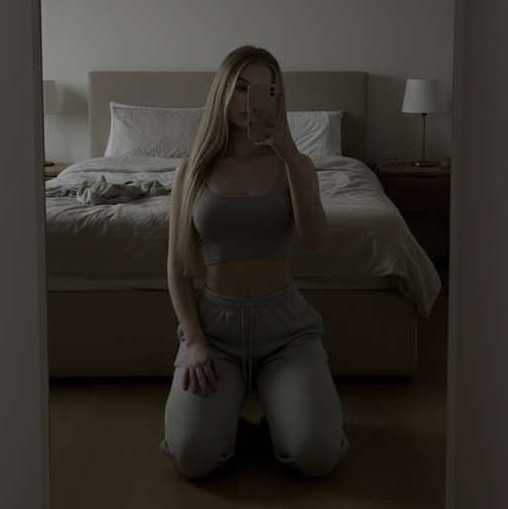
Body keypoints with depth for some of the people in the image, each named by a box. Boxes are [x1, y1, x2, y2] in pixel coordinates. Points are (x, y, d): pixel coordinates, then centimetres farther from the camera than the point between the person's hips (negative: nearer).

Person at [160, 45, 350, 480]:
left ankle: (281, 397, 11)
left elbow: (315, 239, -18)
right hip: (213, 322, 0)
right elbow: (178, 268, 4)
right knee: (193, 457, -23)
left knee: (316, 457, -22)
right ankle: (220, 398, 11)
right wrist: (194, 342, -9)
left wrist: (288, 151, -22)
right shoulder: (193, 170, 3)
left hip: (284, 324, 0)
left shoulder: (293, 165, 2)